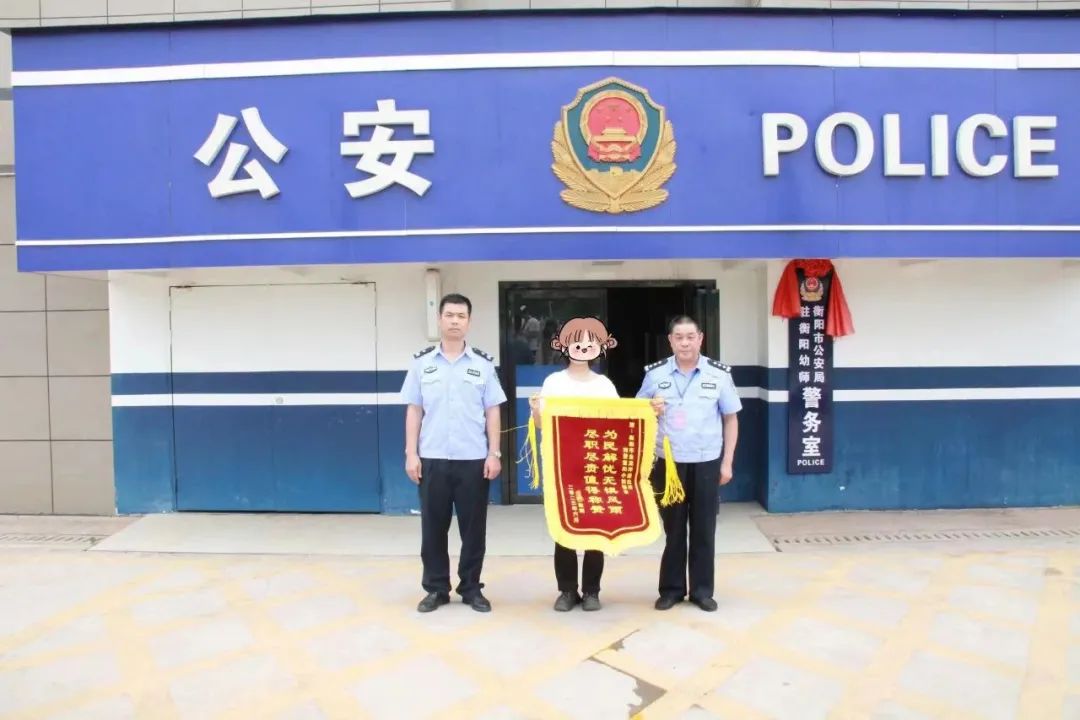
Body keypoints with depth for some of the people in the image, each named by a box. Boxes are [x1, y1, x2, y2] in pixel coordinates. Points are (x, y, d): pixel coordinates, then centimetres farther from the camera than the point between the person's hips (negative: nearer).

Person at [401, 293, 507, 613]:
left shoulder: (483, 363, 3)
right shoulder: (421, 362, 5)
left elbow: (492, 412, 3)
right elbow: (414, 410, 5)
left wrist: (494, 454, -3)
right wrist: (411, 454, -1)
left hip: (473, 459, 0)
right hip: (432, 459, 1)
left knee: (473, 528, 7)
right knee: (433, 527, 8)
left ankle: (471, 588, 22)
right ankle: (436, 589, 23)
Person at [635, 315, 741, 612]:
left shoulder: (719, 374, -2)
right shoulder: (655, 374, -2)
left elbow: (730, 419, 5)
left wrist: (727, 462, 2)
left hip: (707, 463, 0)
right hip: (668, 463, 0)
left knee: (704, 529, 9)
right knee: (674, 528, 11)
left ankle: (701, 590, 24)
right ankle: (672, 588, 24)